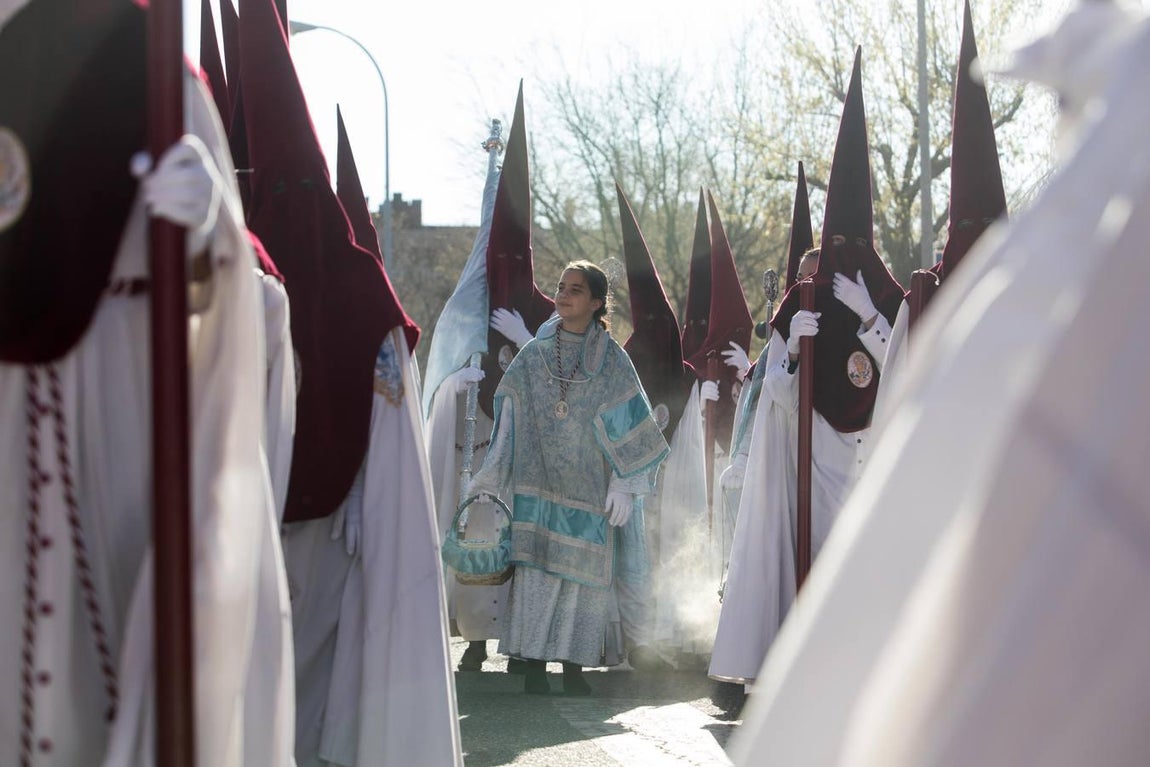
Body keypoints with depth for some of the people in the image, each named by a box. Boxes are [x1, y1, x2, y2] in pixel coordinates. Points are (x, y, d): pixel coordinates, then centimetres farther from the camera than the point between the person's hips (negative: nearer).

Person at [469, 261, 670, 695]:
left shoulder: (612, 361, 3)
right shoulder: (534, 355, 7)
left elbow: (630, 427, 2)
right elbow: (508, 420, 8)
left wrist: (624, 485, -6)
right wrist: (489, 481, 2)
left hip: (589, 489, -1)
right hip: (539, 484, 1)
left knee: (585, 573, -2)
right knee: (537, 569, -7)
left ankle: (573, 665, 6)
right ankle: (535, 664, -1)